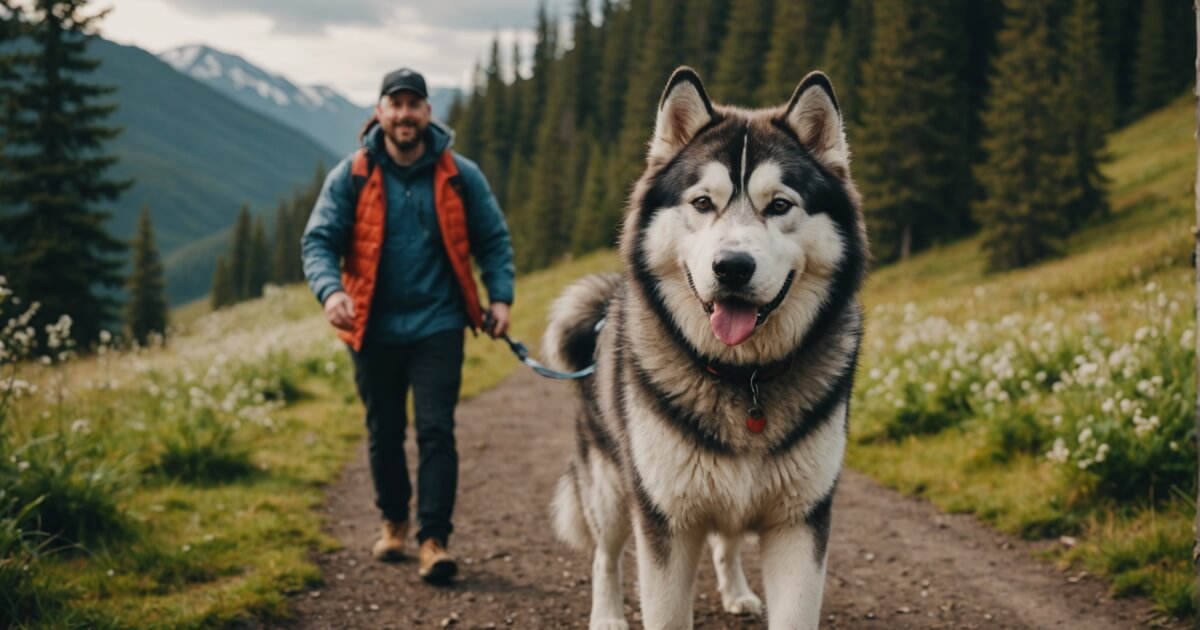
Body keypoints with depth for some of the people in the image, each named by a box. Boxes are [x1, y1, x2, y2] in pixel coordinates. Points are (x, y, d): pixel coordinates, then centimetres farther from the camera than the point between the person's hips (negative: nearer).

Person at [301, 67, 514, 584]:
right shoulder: (350, 177, -1)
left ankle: (433, 540, -5)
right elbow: (318, 241, -4)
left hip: (438, 327, -1)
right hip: (374, 328, 1)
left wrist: (500, 297, -4)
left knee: (436, 430, -8)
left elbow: (493, 239, 9)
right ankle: (394, 521, 34)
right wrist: (330, 290, -23)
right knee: (384, 433, 14)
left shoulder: (460, 175, 1)